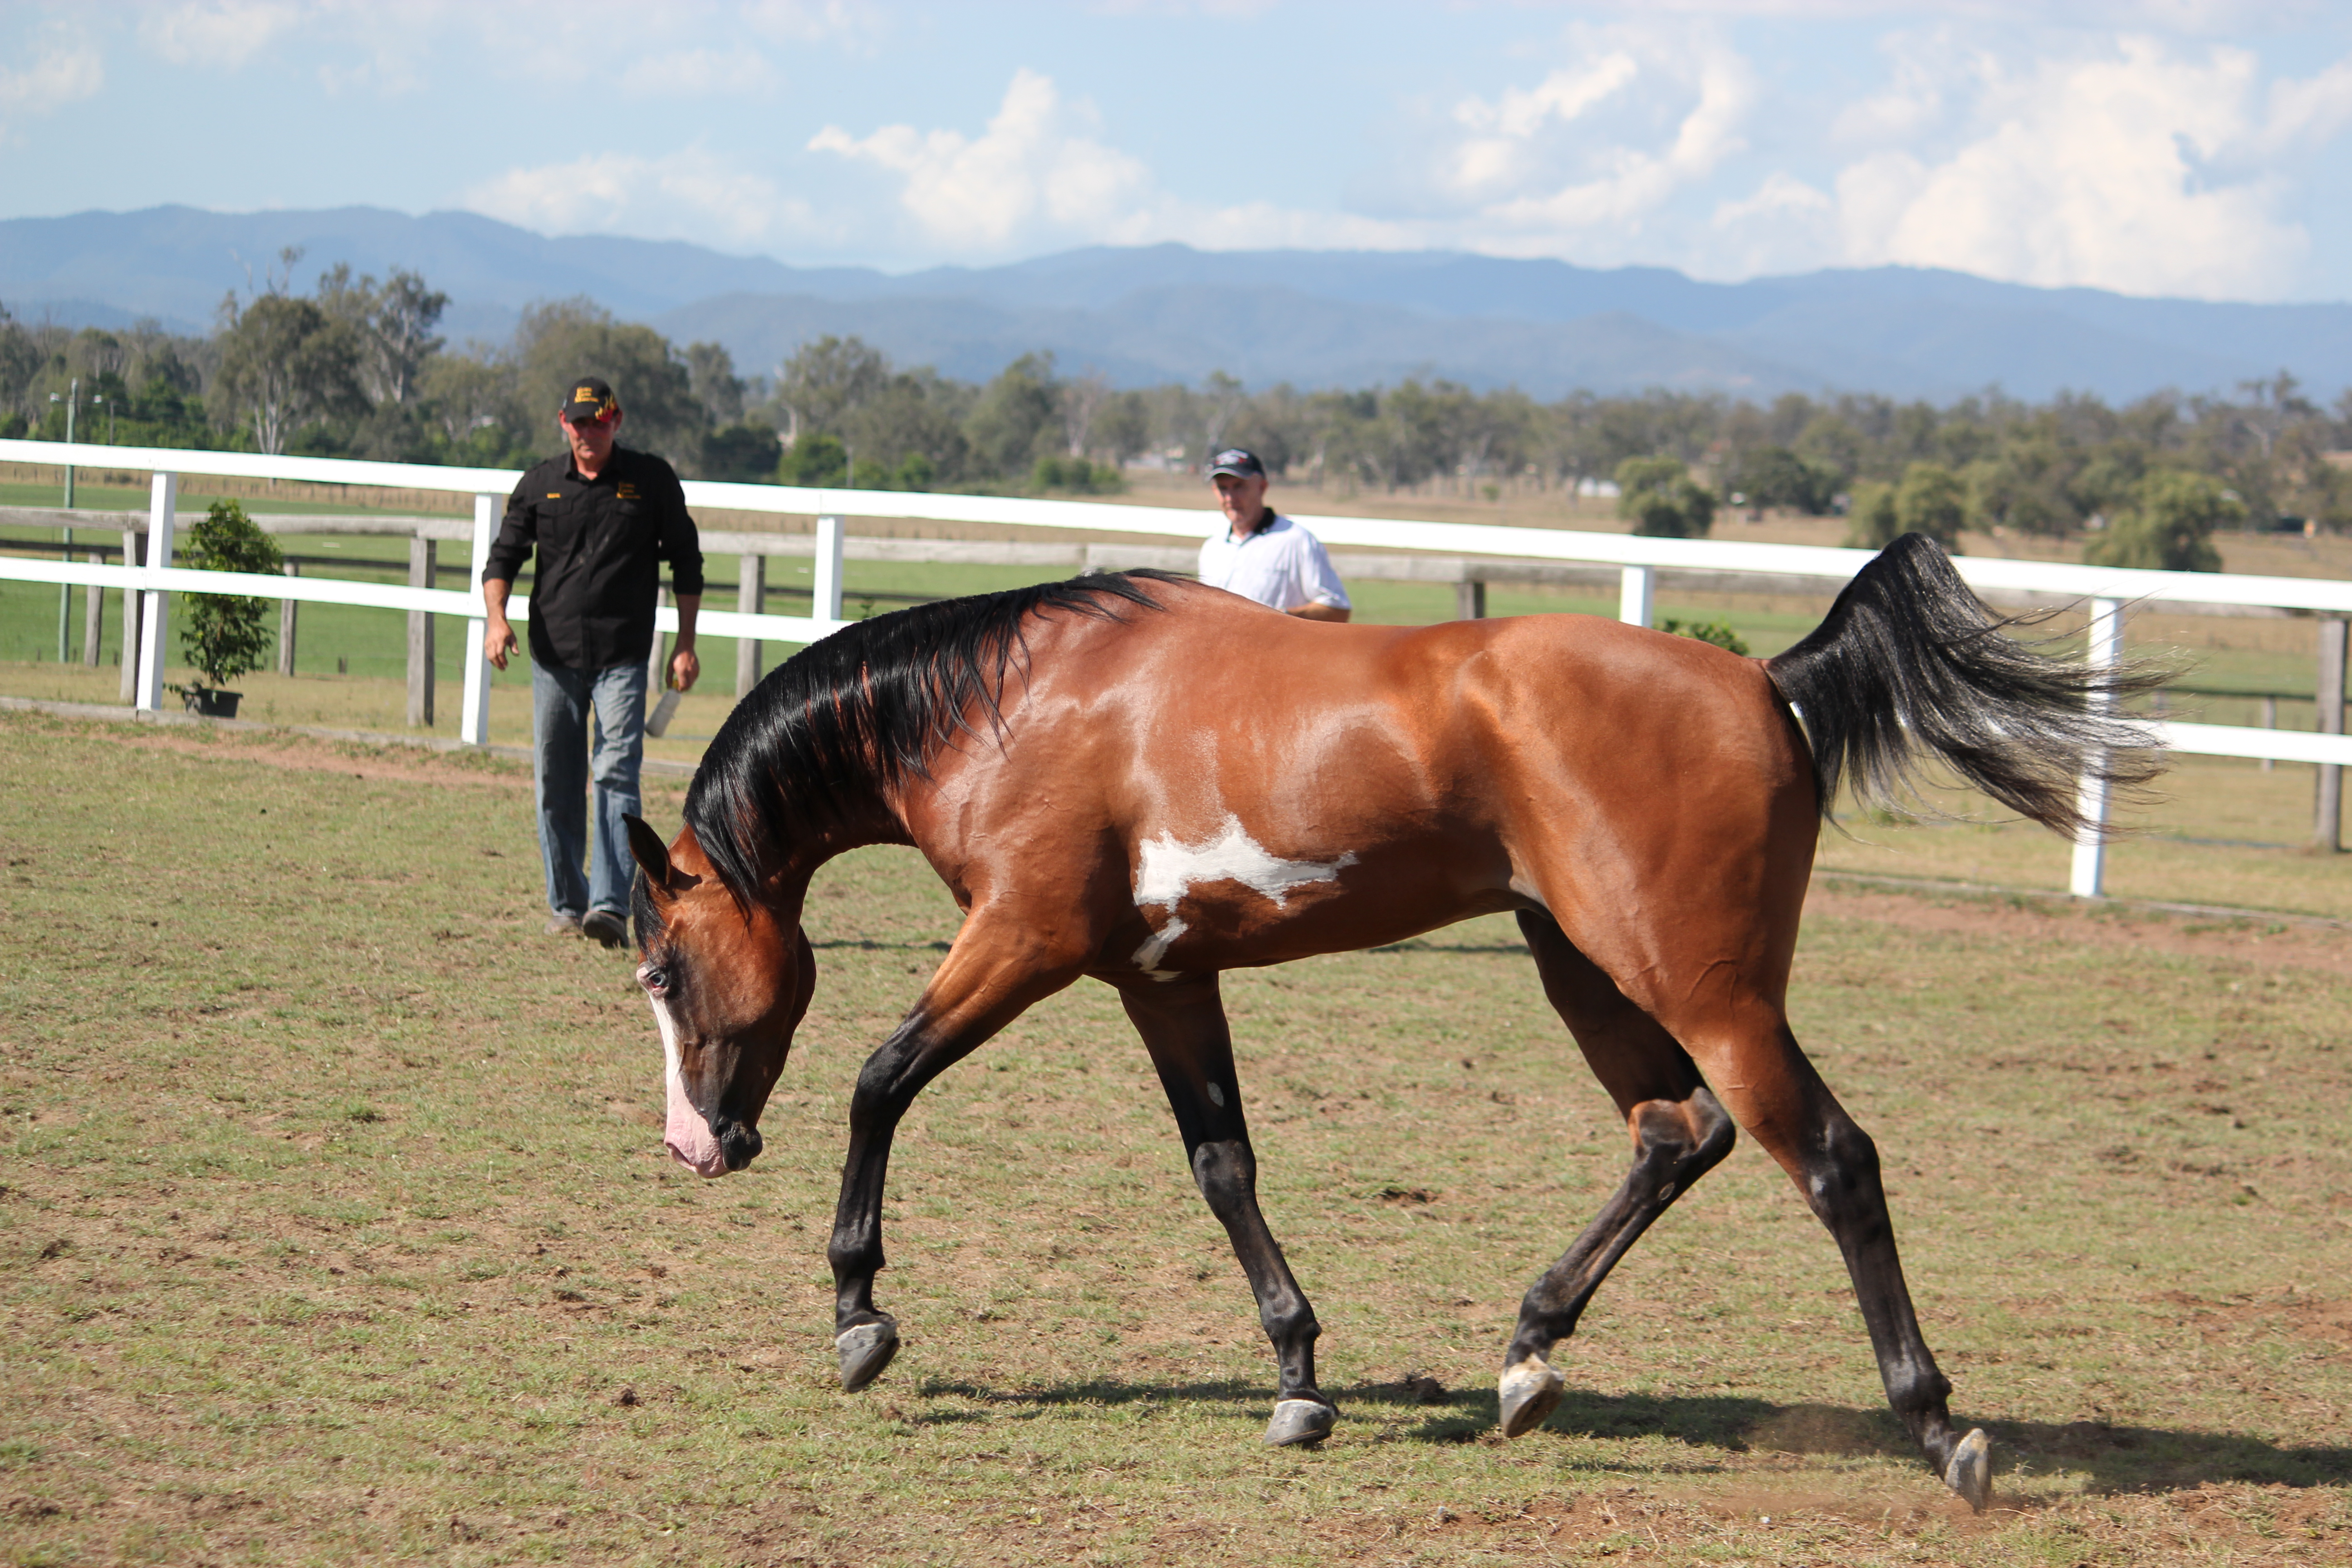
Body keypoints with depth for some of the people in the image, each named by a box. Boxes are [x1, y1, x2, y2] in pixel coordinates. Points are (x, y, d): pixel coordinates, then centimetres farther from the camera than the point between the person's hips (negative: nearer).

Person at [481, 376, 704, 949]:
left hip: (623, 658, -3)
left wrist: (686, 644, 2)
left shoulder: (652, 480, 2)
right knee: (556, 785, 5)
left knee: (616, 774, -15)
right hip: (553, 656, 3)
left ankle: (611, 906, -22)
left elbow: (685, 562, 8)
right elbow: (504, 556, 9)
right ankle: (567, 903, 18)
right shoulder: (540, 484, 7)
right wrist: (496, 616, -10)